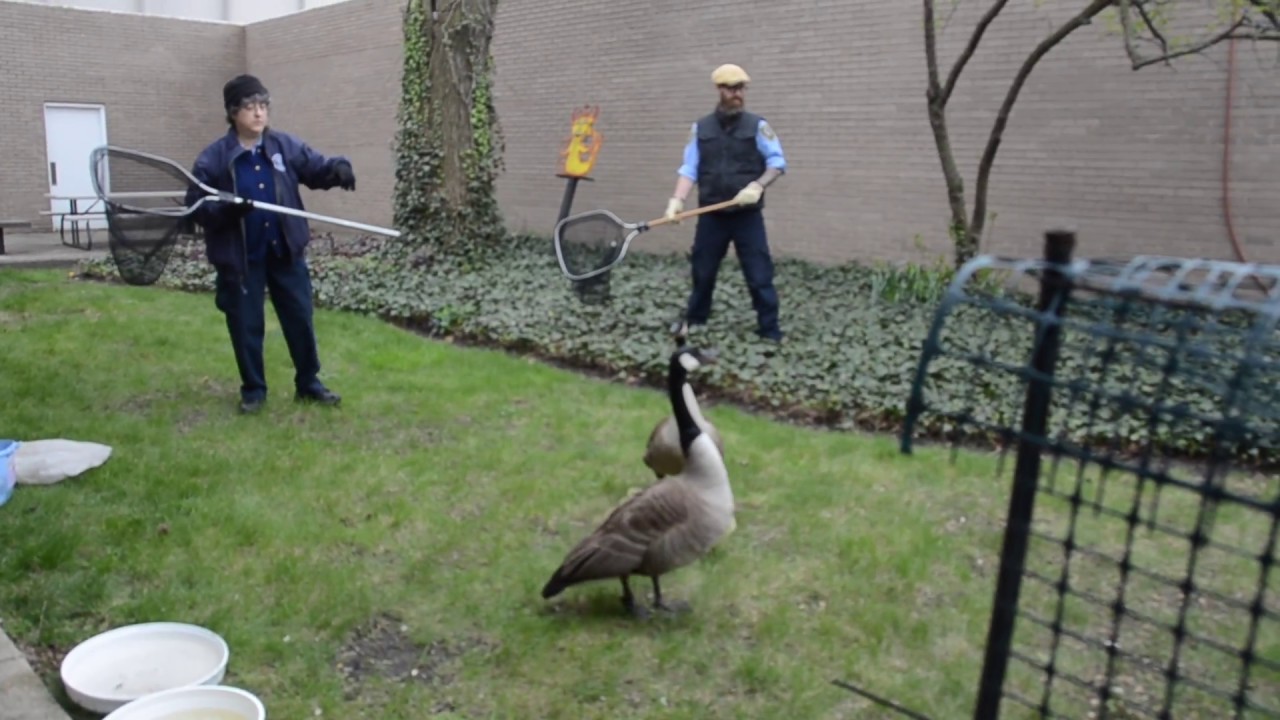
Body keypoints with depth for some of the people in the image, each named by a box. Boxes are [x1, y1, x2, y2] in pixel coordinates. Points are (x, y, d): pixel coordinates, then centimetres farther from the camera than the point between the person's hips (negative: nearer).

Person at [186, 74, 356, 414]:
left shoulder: (285, 145, 0)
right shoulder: (213, 158, -8)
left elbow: (315, 166, -4)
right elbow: (196, 206, -7)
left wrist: (337, 168, -27)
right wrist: (227, 210, -27)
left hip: (285, 249, 2)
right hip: (240, 255, -2)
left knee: (300, 317, 9)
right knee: (246, 325, 7)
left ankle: (309, 383, 24)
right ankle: (253, 389, 23)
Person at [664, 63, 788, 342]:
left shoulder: (757, 125, 0)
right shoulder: (701, 127, 6)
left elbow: (777, 161, -2)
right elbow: (689, 168, 3)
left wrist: (757, 186, -19)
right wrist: (677, 199, -12)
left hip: (748, 215, -2)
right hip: (711, 215, 2)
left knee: (760, 276, -4)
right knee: (702, 273, 11)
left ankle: (770, 331, 4)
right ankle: (693, 325, 28)